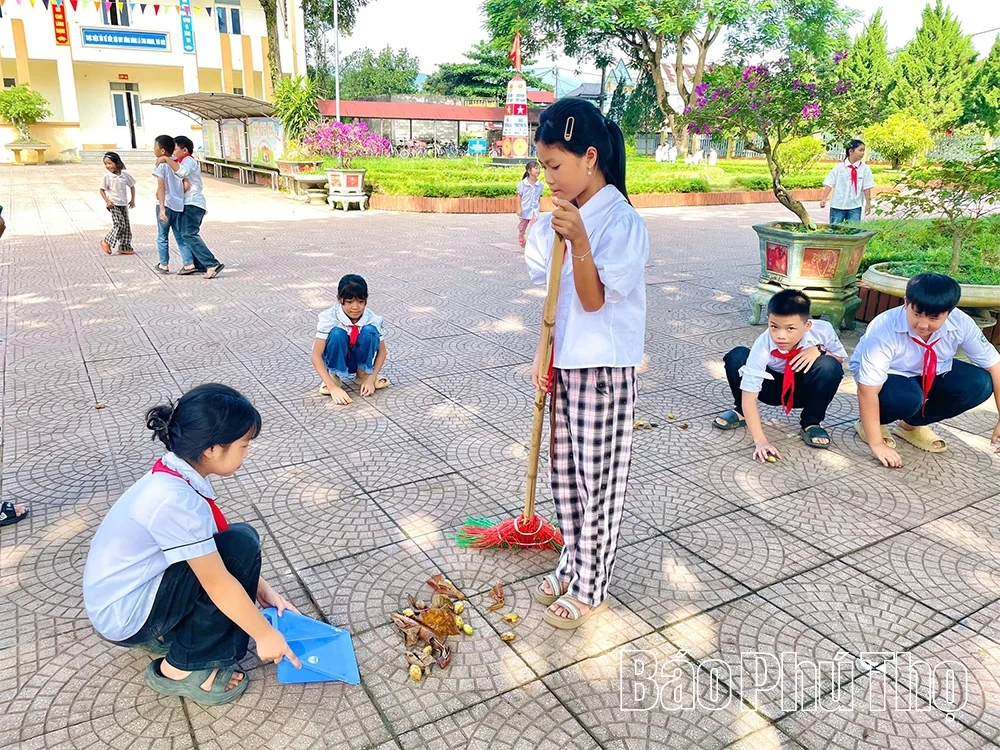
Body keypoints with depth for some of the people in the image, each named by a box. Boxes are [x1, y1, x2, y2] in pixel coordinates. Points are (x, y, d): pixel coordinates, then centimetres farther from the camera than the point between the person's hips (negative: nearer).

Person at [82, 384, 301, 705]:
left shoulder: (176, 474, -4)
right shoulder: (175, 500, -31)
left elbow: (215, 540, 5)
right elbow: (218, 584, -26)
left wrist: (263, 591, 3)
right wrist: (265, 634, -15)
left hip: (120, 597, 9)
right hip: (125, 618, -9)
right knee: (241, 545, -20)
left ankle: (165, 632, 12)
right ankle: (182, 668, -7)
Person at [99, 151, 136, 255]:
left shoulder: (125, 175, 2)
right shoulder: (107, 177, -6)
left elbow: (132, 186, 14)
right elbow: (102, 190, -1)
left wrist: (132, 200, 8)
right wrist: (107, 201, -13)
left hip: (124, 204, 5)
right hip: (113, 205, -5)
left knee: (126, 226, 5)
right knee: (120, 225, -14)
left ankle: (124, 248, 14)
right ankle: (106, 242, 0)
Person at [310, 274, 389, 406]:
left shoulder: (373, 320, -19)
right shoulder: (329, 318, -26)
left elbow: (382, 351, -6)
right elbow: (316, 356, -27)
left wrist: (371, 379, -20)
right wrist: (333, 387, -36)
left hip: (360, 361, 2)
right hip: (337, 360, -2)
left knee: (369, 331, -27)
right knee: (337, 333, -33)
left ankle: (364, 374, -6)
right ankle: (334, 376, -11)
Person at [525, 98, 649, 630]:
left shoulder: (622, 222, -17)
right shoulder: (559, 218, 6)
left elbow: (593, 301, -19)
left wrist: (579, 240, -31)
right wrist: (542, 354, 6)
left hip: (603, 370, -7)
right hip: (564, 363, 7)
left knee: (597, 480, 7)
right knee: (564, 472, 18)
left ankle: (591, 587, 24)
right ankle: (572, 564, 37)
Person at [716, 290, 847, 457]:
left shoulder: (823, 330, -26)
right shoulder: (762, 346, -32)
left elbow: (841, 357, -4)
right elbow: (749, 396, -33)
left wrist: (820, 351, -28)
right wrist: (760, 441, -41)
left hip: (805, 390, 1)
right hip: (774, 387, -1)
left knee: (829, 366, -32)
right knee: (736, 357, -28)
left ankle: (811, 424, -7)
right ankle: (741, 412, 0)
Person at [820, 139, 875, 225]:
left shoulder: (865, 169, 0)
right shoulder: (839, 167, -1)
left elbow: (866, 188, 0)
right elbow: (829, 184, -3)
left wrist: (868, 203, -2)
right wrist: (823, 199, -13)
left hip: (855, 207, 1)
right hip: (837, 205, -1)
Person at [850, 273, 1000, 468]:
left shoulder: (961, 324, -24)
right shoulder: (883, 330, -36)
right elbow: (867, 391, -35)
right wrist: (876, 444, -35)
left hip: (931, 374, 5)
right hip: (889, 376, -5)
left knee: (980, 383, -20)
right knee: (908, 398, -37)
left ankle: (913, 425, 2)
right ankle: (871, 422, -2)